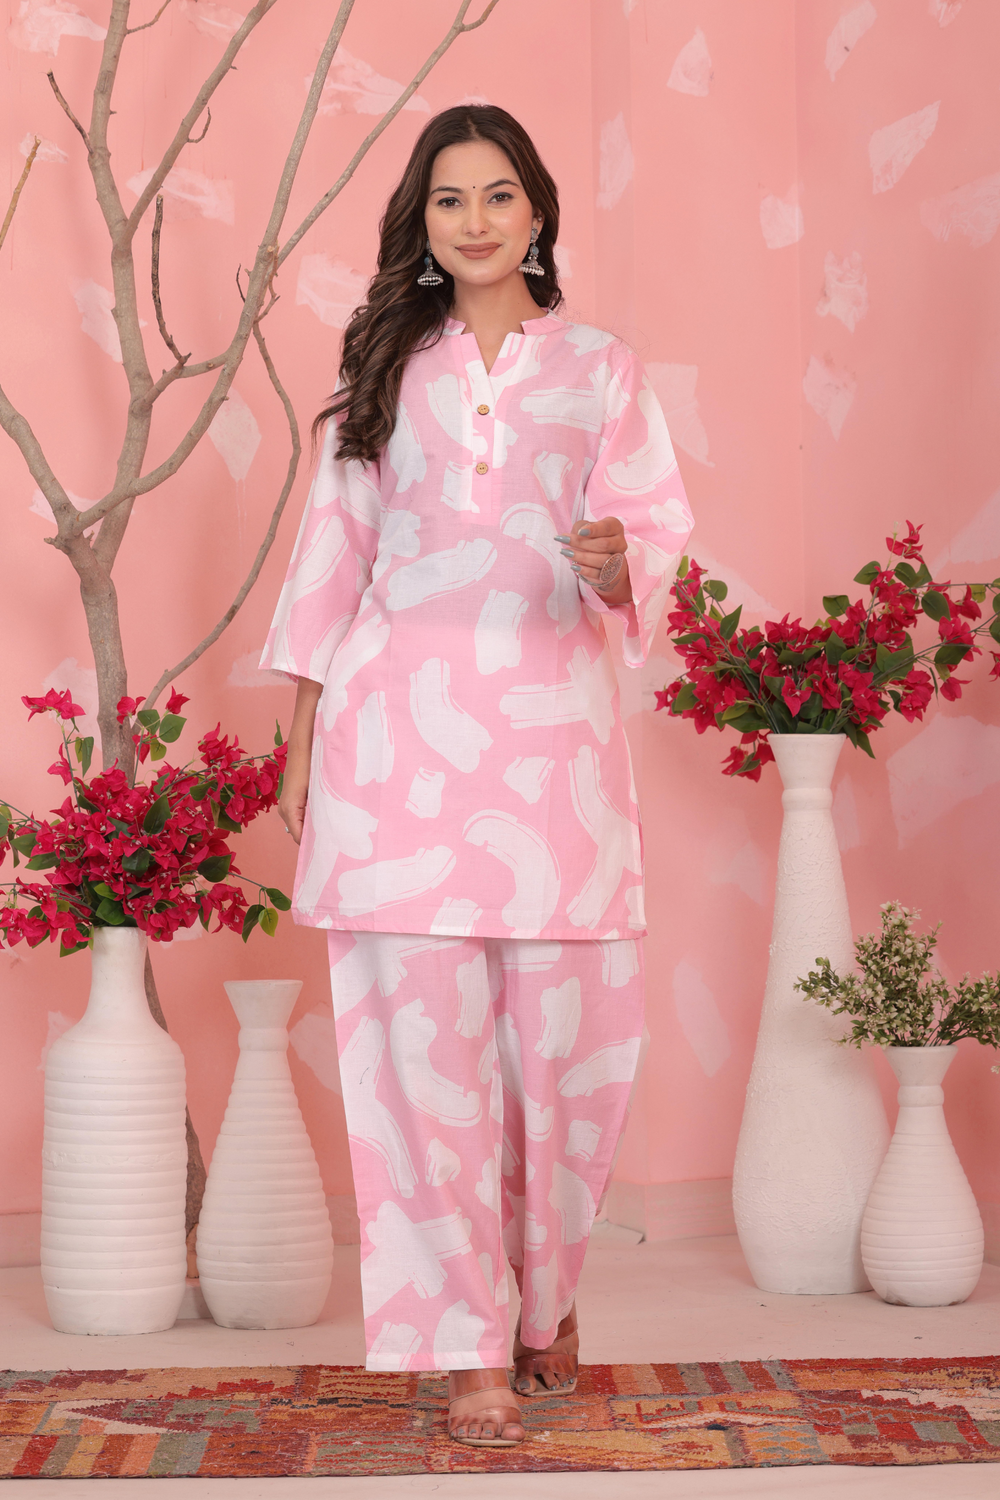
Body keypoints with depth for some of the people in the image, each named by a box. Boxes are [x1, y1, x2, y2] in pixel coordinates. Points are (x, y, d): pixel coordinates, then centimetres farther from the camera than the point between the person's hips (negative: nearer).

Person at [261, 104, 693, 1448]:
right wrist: (302, 744, 8)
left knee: (562, 1026, -2)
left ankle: (549, 1293, 23)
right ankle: (470, 1351, 3)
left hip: (551, 719, 0)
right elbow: (333, 554, 13)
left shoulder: (601, 370, 11)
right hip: (400, 726, 1)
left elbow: (657, 539, 4)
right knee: (428, 1032, -3)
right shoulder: (384, 367, 14)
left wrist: (614, 564, -21)